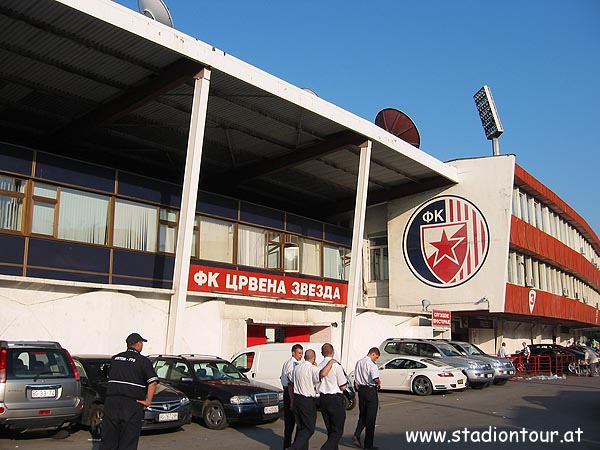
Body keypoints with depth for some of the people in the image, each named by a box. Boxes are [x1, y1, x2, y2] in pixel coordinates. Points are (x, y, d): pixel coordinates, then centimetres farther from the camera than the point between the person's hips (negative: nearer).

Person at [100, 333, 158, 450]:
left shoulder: (115, 358, 13)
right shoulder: (143, 361, -4)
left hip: (111, 400, 5)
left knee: (108, 440, 12)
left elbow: (109, 378, 20)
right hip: (132, 405, -4)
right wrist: (148, 401, -6)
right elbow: (153, 382, -13)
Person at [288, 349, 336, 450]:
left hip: (296, 398, 7)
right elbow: (323, 374, -36)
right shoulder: (312, 368, -16)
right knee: (309, 429, 1)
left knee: (300, 427, 17)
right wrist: (331, 362, -24)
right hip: (307, 401, -7)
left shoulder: (297, 368, 9)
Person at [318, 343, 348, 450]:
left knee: (330, 430, 18)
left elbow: (317, 384, 7)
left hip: (322, 399, 6)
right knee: (337, 431, 1)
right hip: (335, 399, -6)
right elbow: (343, 387, -11)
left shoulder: (319, 367, 1)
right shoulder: (336, 366, -15)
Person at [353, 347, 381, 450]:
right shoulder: (372, 364, -16)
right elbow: (375, 379, -28)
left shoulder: (359, 363, 10)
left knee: (362, 415, 19)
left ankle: (357, 434, 0)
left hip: (361, 389, 7)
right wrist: (379, 382, -8)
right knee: (371, 417, 3)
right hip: (370, 390, -7)